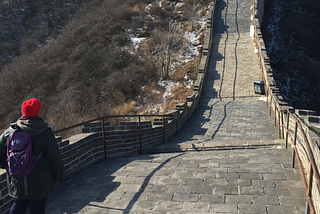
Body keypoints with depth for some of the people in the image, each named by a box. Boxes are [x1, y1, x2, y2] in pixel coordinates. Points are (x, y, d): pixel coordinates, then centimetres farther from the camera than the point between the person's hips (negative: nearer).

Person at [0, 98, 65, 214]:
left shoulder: (9, 132, -4)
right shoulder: (46, 133, -15)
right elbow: (55, 158, -12)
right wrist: (60, 176, 2)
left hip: (17, 183, 4)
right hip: (40, 185, -4)